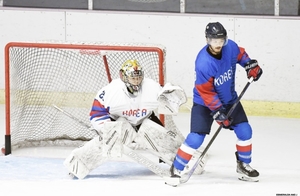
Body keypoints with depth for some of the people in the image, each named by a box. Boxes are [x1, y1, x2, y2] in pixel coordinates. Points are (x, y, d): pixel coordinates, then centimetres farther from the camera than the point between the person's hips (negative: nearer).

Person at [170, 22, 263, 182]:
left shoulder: (230, 47, -16)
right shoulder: (203, 63, -32)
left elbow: (240, 54, 11)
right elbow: (206, 92, -27)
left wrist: (251, 65, -1)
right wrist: (218, 113, -28)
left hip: (229, 99, 6)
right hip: (204, 103, -6)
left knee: (245, 131, 1)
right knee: (196, 138, -14)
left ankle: (243, 165, 21)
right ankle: (177, 169, 1)